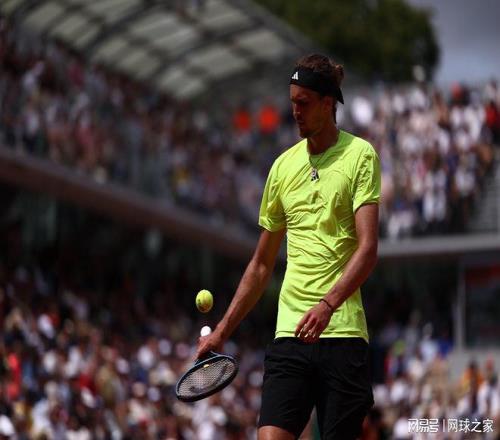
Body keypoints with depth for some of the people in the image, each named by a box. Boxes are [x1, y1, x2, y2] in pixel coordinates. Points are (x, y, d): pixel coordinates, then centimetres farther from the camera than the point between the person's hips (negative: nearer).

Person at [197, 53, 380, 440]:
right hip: (289, 332, 3)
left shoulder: (360, 155, 1)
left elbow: (368, 249, -10)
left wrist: (327, 305, -24)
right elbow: (262, 263, 22)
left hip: (343, 332, -3)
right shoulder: (283, 165, 15)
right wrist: (222, 331, 19)